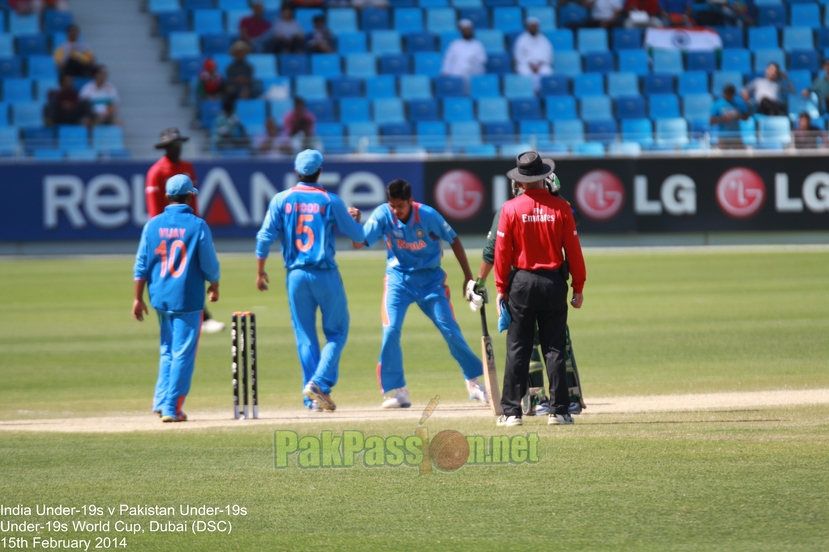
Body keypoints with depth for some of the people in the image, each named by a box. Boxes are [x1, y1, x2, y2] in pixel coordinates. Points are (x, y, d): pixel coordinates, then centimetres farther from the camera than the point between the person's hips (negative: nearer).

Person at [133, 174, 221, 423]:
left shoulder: (153, 225, 2)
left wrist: (138, 298, 6)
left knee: (168, 351, 18)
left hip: (161, 298, 4)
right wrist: (214, 287, 14)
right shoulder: (197, 225, -8)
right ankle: (172, 409, -3)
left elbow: (141, 265, 2)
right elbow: (209, 264, -4)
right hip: (189, 298, -4)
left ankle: (161, 401, 12)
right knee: (183, 354, 0)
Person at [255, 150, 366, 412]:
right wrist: (355, 217, 24)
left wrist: (260, 272, 6)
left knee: (305, 337, 8)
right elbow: (358, 236, 3)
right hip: (325, 274, -2)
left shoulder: (281, 200, 1)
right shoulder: (331, 201, -3)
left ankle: (313, 399, 5)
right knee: (337, 332, 9)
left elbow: (265, 238, -4)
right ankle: (320, 383, -11)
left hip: (296, 275, 2)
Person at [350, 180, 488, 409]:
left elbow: (454, 240, -5)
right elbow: (359, 243, -22)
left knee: (450, 329, -1)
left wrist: (468, 277, -5)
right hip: (398, 278, 1)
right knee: (391, 330, -14)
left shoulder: (428, 215, -18)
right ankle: (398, 392, -5)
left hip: (430, 278, -1)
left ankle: (475, 383, 15)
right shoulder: (382, 215, -15)